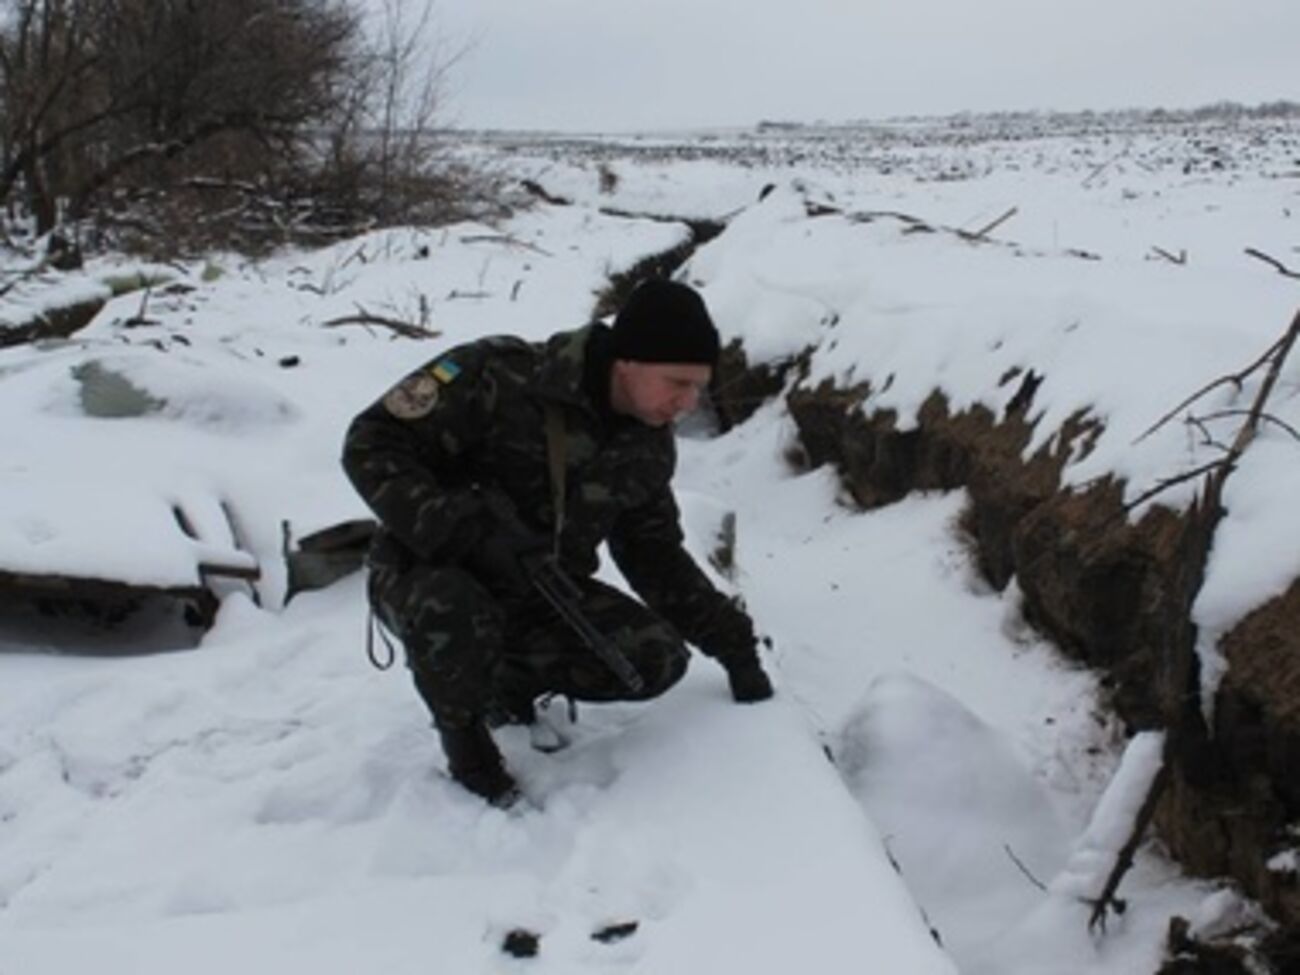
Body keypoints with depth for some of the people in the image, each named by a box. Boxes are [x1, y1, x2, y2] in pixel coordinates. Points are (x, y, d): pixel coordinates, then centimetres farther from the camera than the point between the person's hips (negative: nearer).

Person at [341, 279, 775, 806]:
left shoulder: (648, 447, -3)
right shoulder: (497, 376, -25)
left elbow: (656, 555, 9)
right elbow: (371, 445, -23)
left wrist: (732, 645, 2)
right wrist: (470, 530, -34)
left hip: (538, 596, 6)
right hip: (427, 571, -5)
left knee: (657, 659, -13)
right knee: (454, 615, -40)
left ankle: (508, 682, 12)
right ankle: (462, 727, -5)